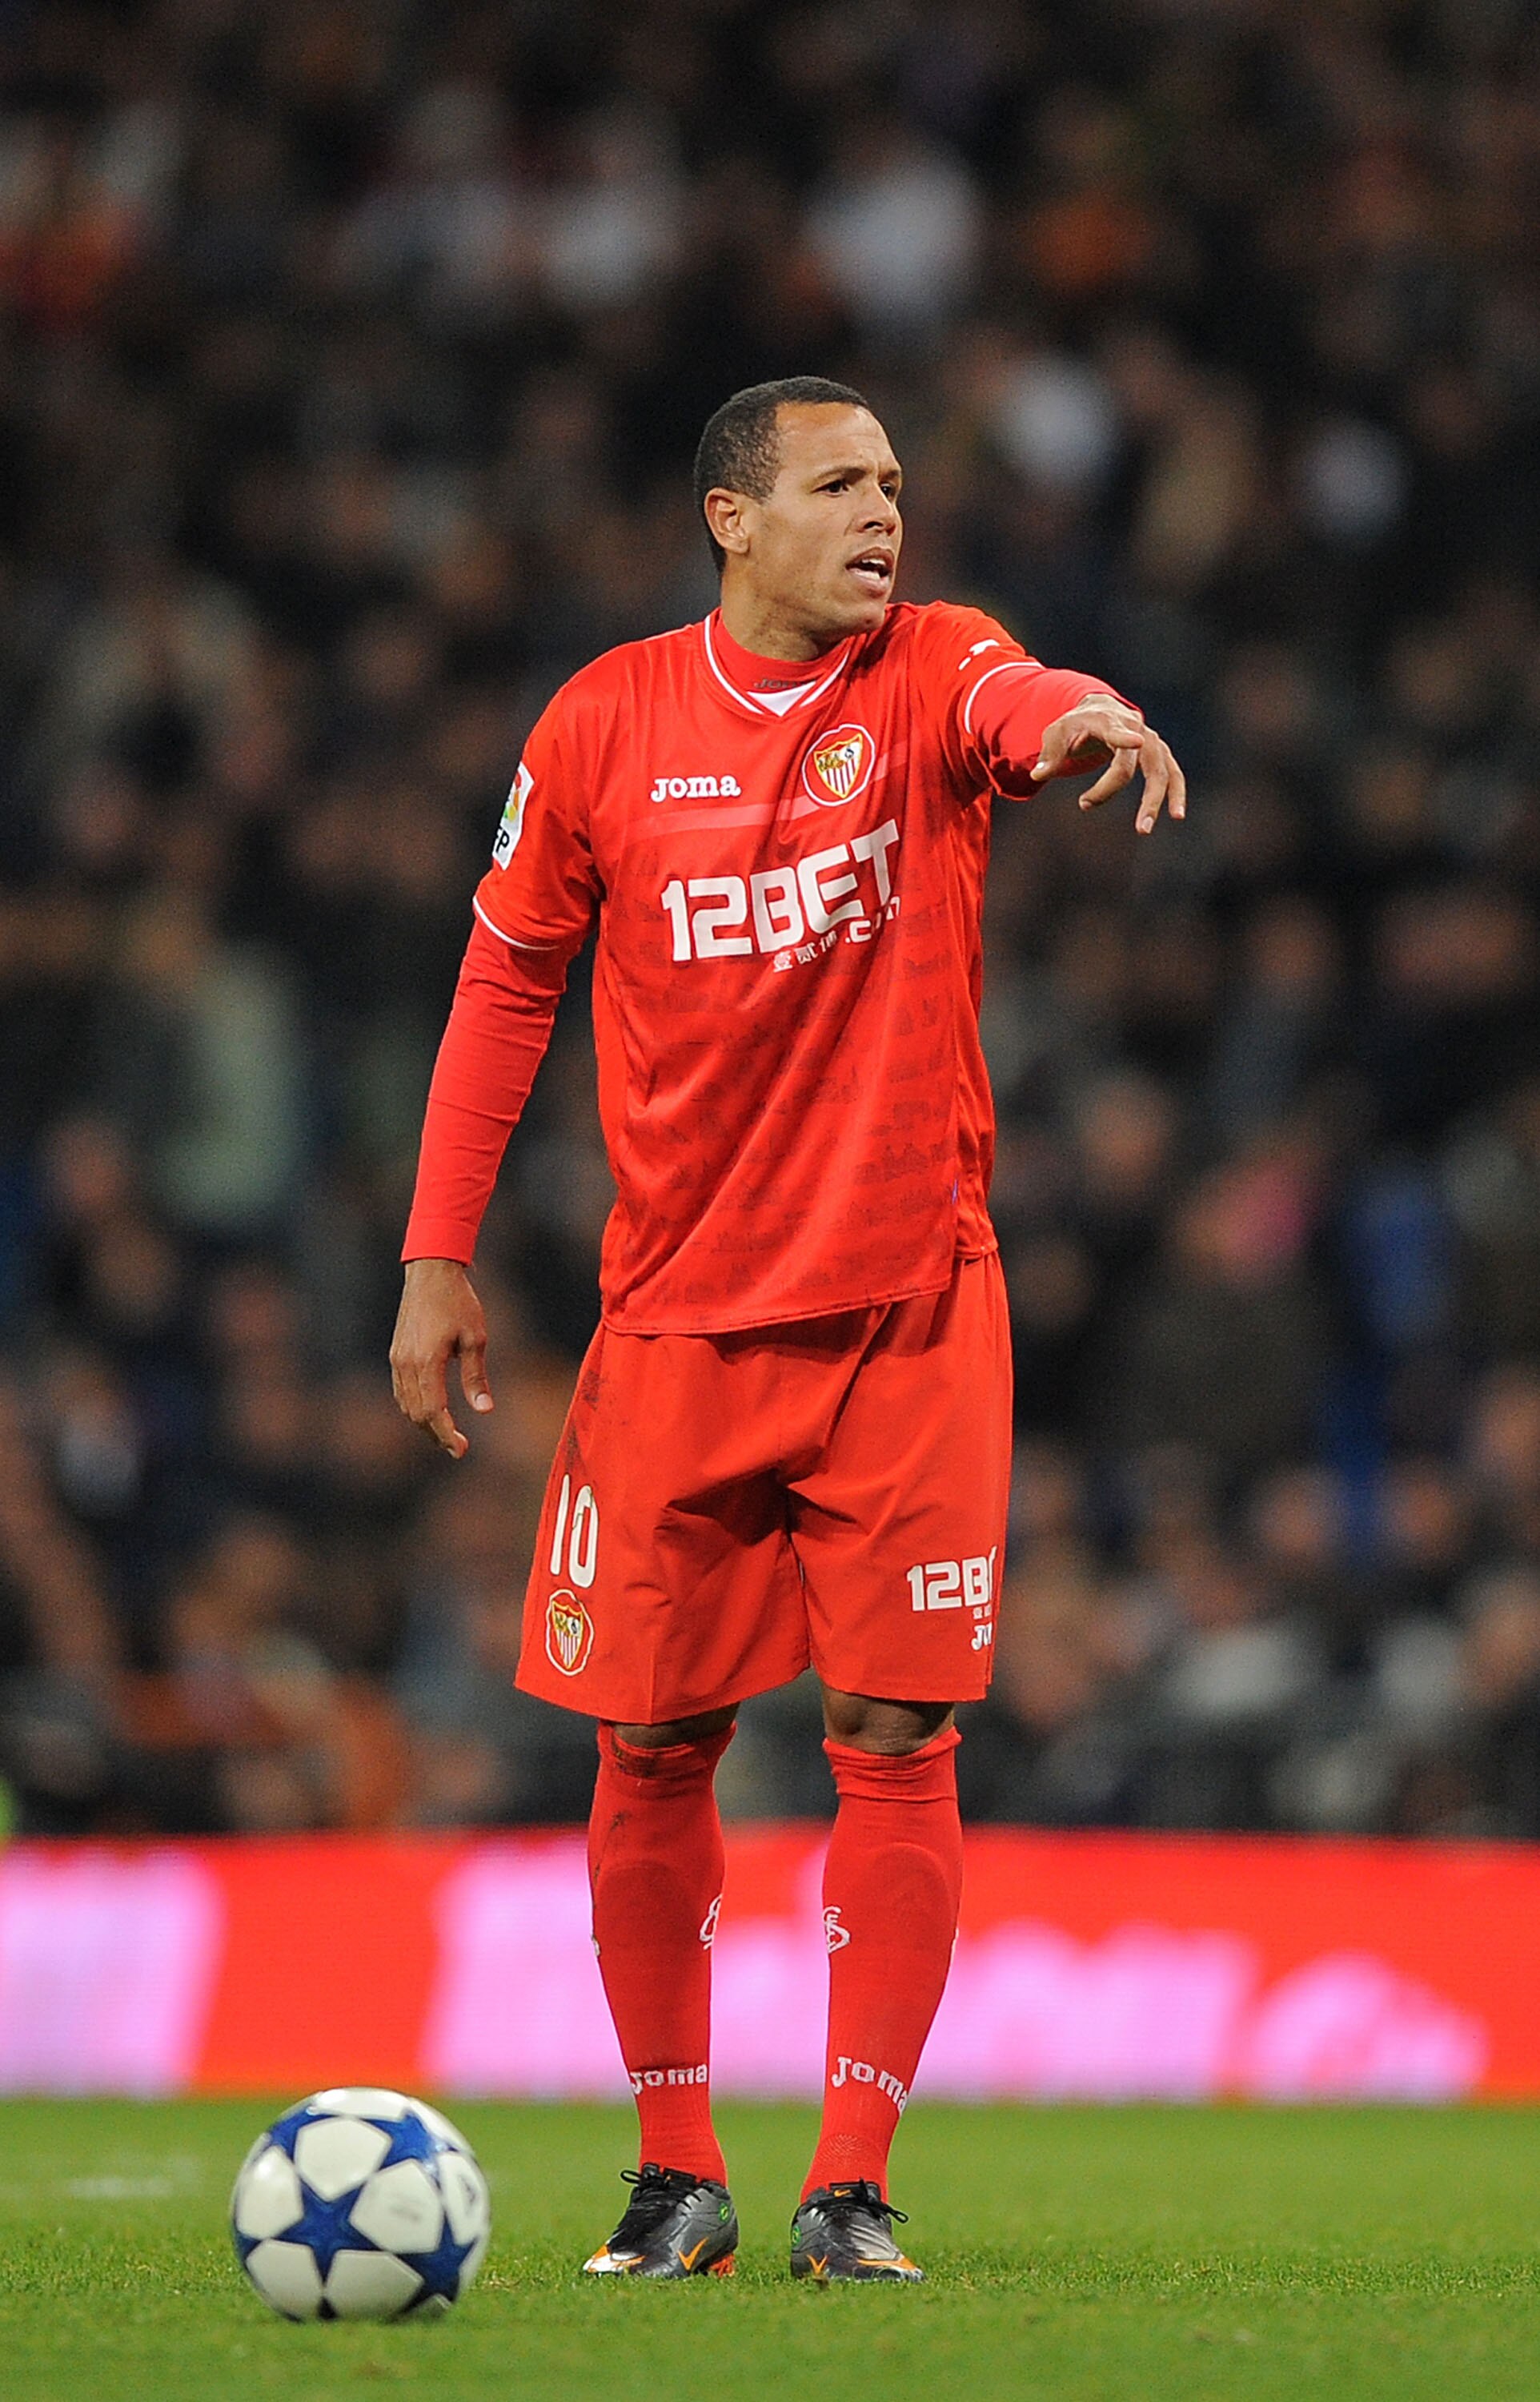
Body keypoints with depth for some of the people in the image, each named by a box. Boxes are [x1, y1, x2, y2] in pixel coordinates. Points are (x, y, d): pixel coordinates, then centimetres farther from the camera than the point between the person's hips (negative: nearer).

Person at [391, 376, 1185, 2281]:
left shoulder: (929, 672, -2)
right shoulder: (605, 726, 1)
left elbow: (1018, 706, -26)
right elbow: (506, 980, 10)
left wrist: (1086, 721, -51)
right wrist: (438, 1257, 7)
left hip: (910, 1316, -1)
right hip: (676, 1320, 1)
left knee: (895, 1735, -5)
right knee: (650, 1743, 3)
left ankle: (853, 2186, 1)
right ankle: (676, 2173, 17)